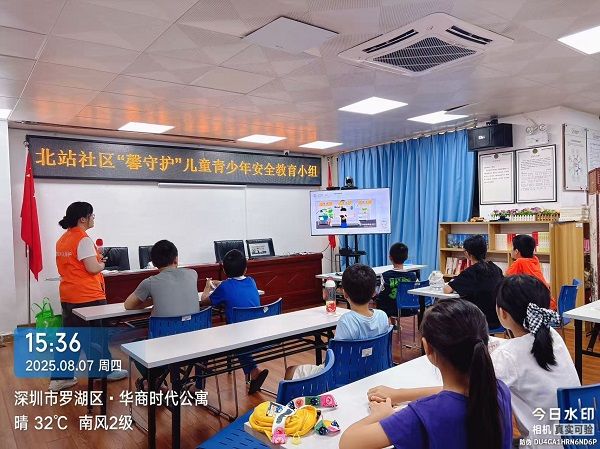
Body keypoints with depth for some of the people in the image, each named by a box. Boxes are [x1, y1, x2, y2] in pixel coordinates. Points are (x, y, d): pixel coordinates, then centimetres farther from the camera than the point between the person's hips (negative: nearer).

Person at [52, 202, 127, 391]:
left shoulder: (63, 239, 10)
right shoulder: (83, 239, -18)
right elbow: (93, 268, -24)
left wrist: (96, 259, 12)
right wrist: (102, 264, -4)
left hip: (68, 296, 8)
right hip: (88, 297, -8)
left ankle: (61, 377, 17)